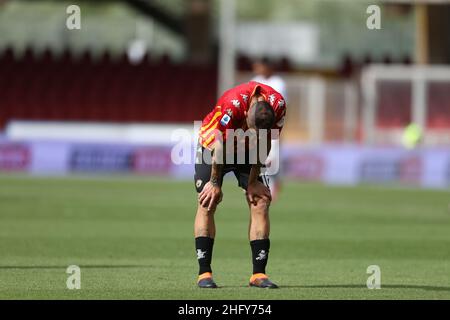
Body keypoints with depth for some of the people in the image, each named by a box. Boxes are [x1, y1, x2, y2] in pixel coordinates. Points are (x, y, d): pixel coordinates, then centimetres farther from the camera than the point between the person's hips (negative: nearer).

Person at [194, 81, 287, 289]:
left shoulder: (278, 105, -27)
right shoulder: (233, 104, -38)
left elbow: (264, 145, -12)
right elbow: (219, 146, -25)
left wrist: (253, 182, -7)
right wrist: (215, 183, -17)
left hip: (247, 152, 3)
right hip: (213, 147, -3)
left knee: (260, 202, -9)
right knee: (207, 203, -13)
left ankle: (258, 274, -8)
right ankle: (204, 273, -11)